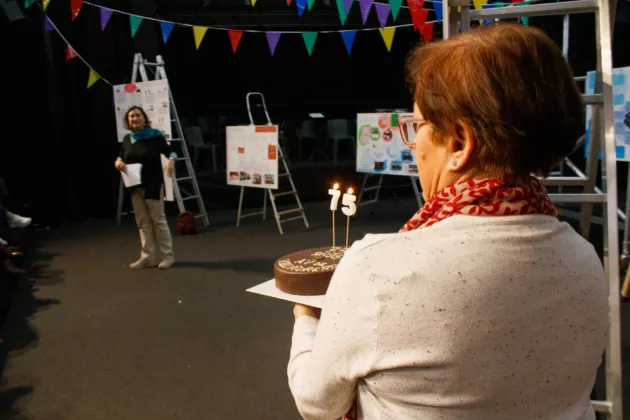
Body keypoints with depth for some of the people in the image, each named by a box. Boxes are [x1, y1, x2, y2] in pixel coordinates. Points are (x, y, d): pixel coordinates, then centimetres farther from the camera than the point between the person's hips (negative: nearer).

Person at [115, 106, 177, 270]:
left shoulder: (155, 136, -8)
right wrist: (118, 162, -5)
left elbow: (170, 151, -5)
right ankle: (148, 257, 19)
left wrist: (171, 161, -27)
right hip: (135, 187, 6)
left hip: (153, 185, -6)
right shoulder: (127, 139, 8)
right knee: (143, 223, 10)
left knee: (158, 220, 0)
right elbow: (121, 157, 18)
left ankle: (168, 256, 10)